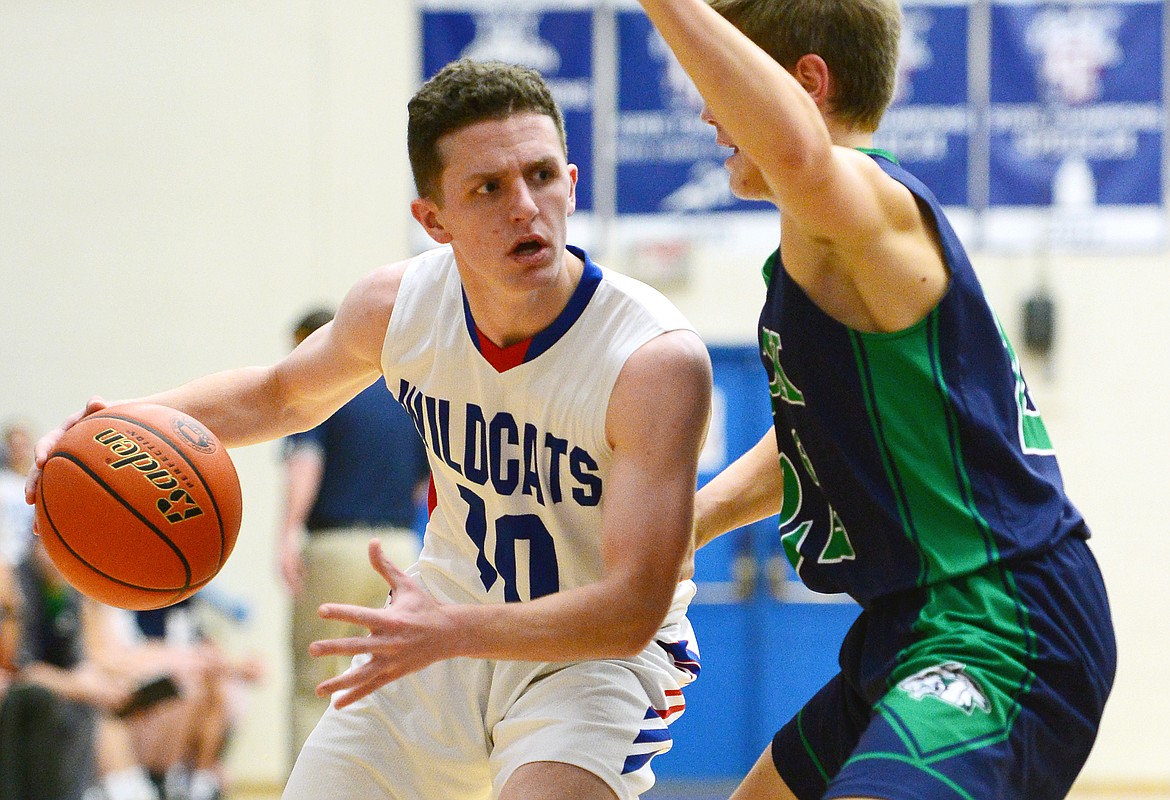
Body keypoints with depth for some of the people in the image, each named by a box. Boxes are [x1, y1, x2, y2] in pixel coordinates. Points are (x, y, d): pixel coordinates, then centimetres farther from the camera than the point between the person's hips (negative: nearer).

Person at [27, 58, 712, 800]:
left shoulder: (657, 358, -30)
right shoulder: (396, 306, -14)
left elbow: (630, 610, -32)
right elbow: (284, 393, 11)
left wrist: (451, 631, -47)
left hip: (599, 653, -5)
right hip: (445, 625, 5)